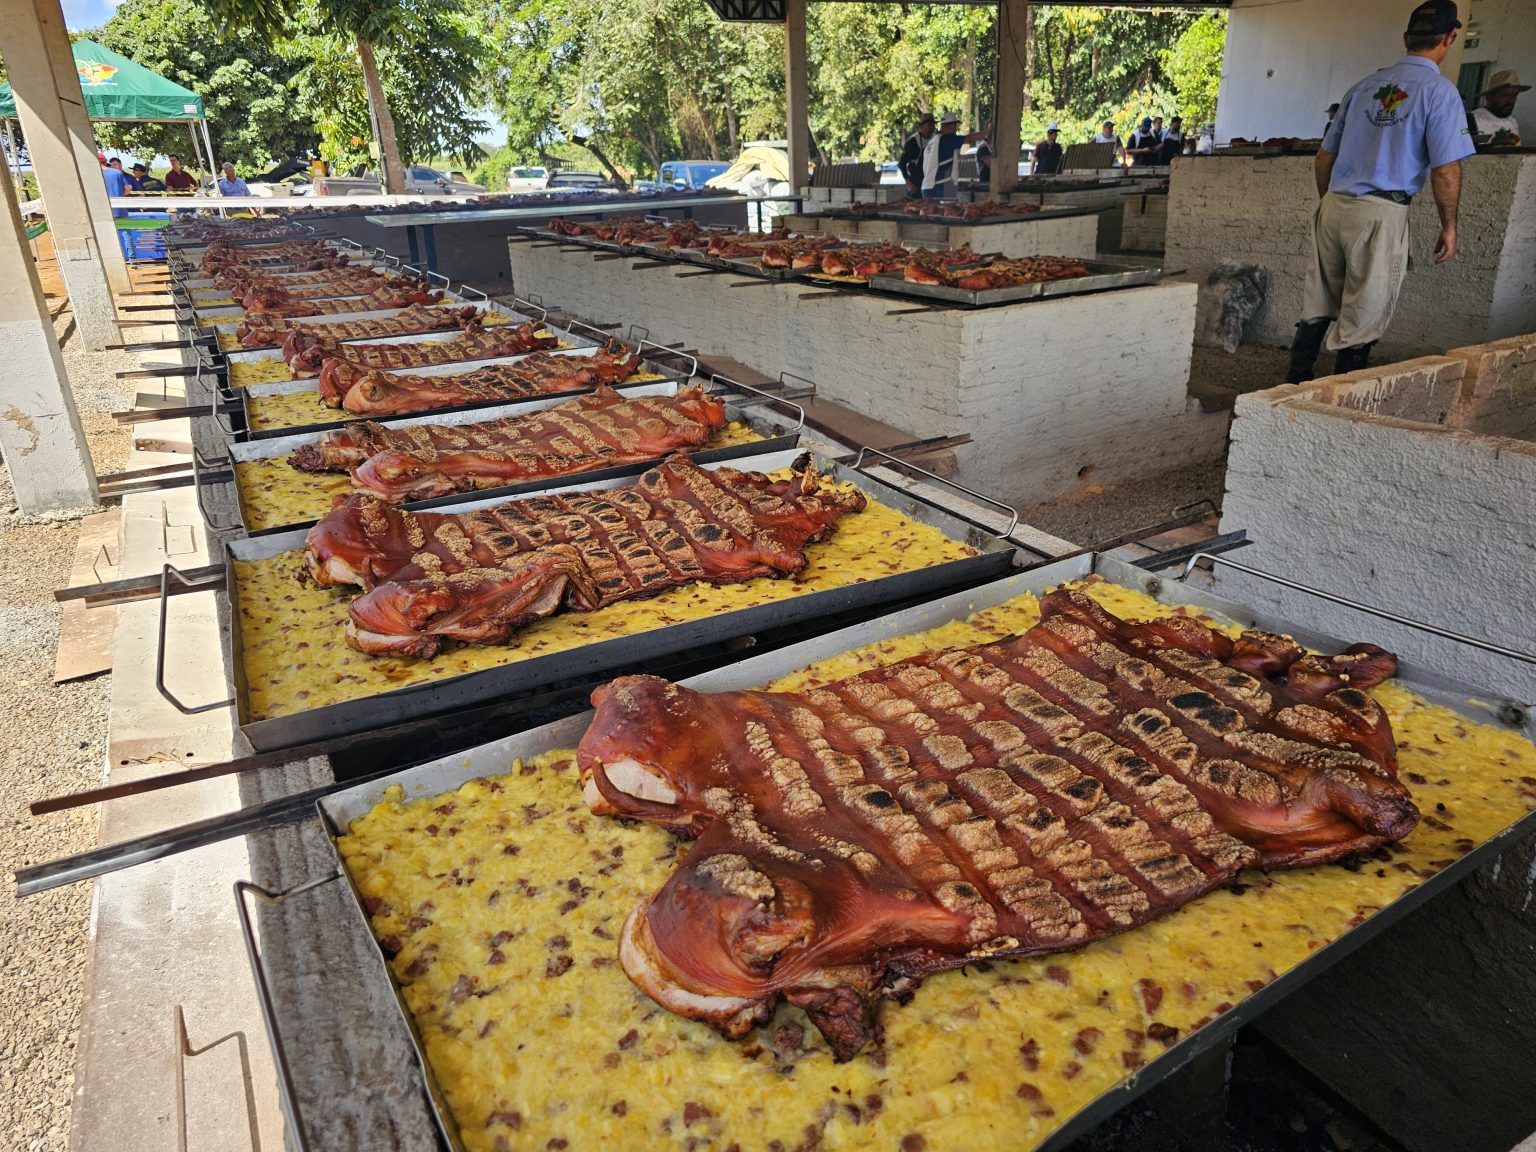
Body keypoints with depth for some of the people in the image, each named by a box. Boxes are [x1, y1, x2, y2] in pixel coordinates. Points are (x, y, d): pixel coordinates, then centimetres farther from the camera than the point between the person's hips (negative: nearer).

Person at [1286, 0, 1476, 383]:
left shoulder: (1364, 86, 14)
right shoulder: (1440, 92, -3)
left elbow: (1325, 155, 17)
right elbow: (1446, 169, -8)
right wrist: (1449, 226, 2)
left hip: (1333, 206, 5)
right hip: (1381, 215, -5)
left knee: (1318, 305, 13)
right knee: (1363, 313, 3)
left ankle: (1296, 381, 17)